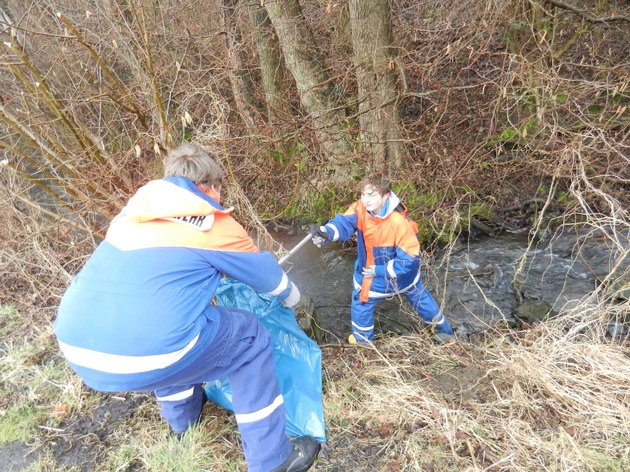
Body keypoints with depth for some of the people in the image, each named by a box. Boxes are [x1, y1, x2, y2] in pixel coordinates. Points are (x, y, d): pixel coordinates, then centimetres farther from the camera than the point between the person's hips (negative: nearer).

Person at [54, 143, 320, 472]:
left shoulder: (134, 211, 19)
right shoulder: (216, 223, 0)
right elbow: (264, 272, 14)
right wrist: (290, 296, 36)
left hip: (76, 347, 8)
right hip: (141, 356, -8)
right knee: (249, 338, 11)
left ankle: (183, 417, 50)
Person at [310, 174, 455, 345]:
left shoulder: (399, 222, -36)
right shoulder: (360, 208, -21)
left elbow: (410, 259, -32)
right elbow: (344, 222, -37)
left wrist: (378, 271, -29)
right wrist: (326, 232, -59)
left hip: (401, 271, -4)